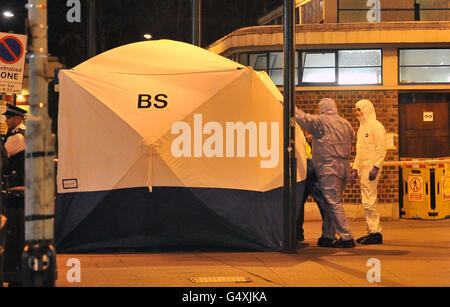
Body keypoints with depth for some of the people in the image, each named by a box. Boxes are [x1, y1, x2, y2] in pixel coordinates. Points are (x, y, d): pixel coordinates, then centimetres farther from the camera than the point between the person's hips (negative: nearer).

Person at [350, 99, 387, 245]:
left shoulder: (376, 126, -6)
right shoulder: (362, 128, 22)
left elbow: (381, 149, -13)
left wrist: (376, 167, -20)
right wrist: (355, 169, 19)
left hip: (371, 168, -9)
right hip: (362, 169, 9)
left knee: (368, 201, -12)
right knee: (367, 201, 9)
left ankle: (376, 233, -9)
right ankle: (371, 232, 13)